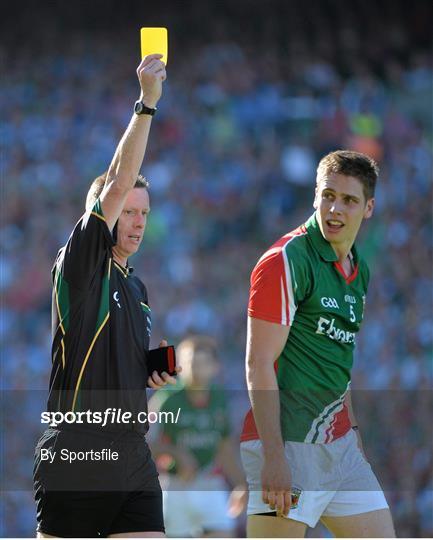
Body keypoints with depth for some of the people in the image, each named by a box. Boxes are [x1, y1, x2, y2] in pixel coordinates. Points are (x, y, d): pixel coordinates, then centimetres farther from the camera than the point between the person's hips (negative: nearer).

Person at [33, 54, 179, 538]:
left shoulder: (134, 286, 19)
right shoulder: (78, 266, -4)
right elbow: (117, 185, -16)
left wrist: (154, 372, 8)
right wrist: (146, 103, -21)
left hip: (131, 458, 7)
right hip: (75, 459, -7)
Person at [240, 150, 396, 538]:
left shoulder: (359, 271, 14)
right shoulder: (285, 262, -11)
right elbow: (259, 365, -16)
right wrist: (274, 456, -22)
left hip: (339, 444, 8)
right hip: (287, 445, -8)